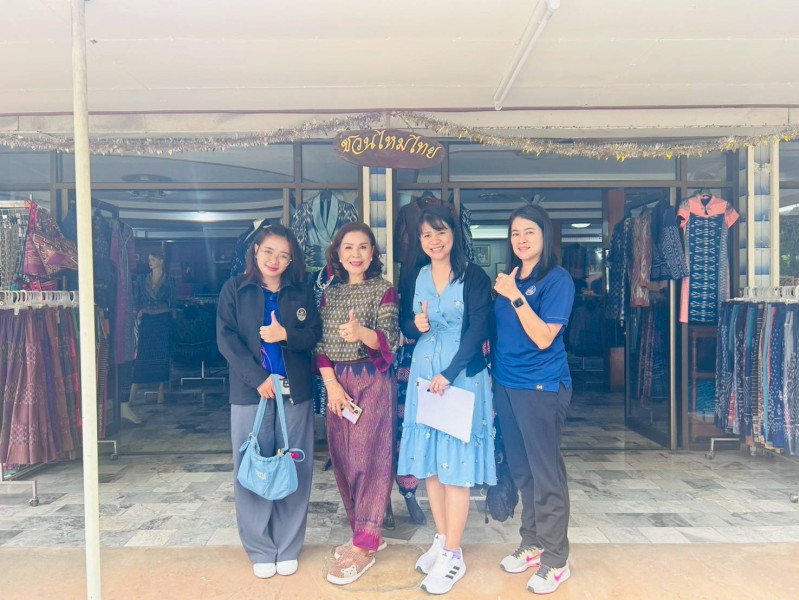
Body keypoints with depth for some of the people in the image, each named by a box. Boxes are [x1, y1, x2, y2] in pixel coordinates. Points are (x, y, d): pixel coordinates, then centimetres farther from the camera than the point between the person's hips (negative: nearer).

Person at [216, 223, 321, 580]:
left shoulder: (301, 292, 8)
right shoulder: (234, 289, 3)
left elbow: (315, 334, 3)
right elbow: (226, 338, -5)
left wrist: (286, 334, -17)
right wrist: (259, 379, -13)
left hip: (295, 392, 2)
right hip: (250, 391, -1)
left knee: (294, 471, 5)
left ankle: (288, 548, 20)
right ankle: (260, 550, 19)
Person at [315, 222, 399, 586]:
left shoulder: (384, 290, -3)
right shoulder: (329, 294, 11)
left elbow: (389, 340, -13)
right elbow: (320, 344, 7)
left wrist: (361, 333, -34)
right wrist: (331, 383, -6)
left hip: (373, 381, -5)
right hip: (337, 382, 6)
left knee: (369, 458, -5)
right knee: (342, 459, 9)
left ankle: (363, 547, 4)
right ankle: (367, 532, 25)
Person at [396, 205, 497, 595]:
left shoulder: (474, 277, -7)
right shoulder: (415, 278, 7)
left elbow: (478, 331, -13)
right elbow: (404, 327, 13)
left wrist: (449, 374, -18)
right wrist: (416, 326, -10)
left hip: (462, 376, -5)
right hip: (423, 375, 5)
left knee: (456, 463, -2)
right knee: (429, 461, 9)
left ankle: (453, 555, 10)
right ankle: (442, 540, 25)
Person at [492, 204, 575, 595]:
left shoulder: (557, 280, -10)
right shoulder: (508, 277, 10)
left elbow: (543, 338, -18)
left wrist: (515, 297, -22)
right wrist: (491, 372, 11)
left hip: (541, 387, -7)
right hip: (505, 384, 7)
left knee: (546, 473, 3)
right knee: (521, 470, 16)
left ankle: (555, 559, 17)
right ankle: (531, 543, 31)